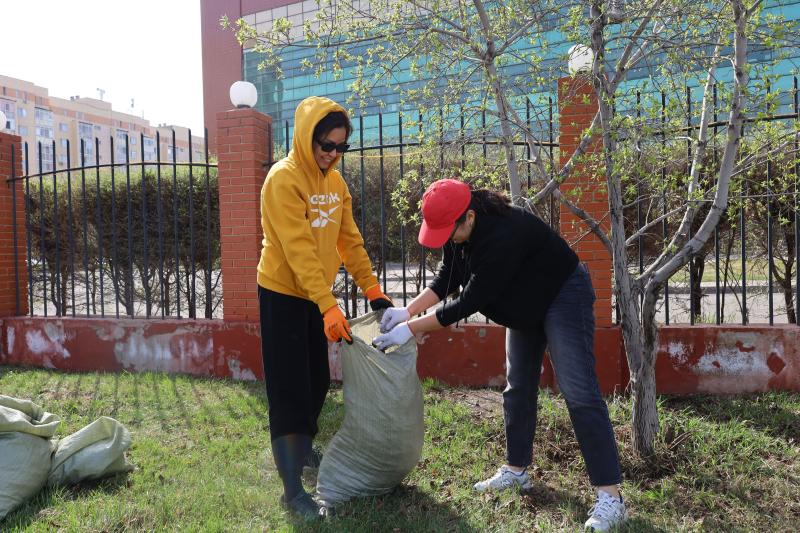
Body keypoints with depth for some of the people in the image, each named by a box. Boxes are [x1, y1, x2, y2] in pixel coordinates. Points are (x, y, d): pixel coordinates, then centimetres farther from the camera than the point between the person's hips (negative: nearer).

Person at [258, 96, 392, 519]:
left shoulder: (334, 180, 6)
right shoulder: (284, 178, -18)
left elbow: (349, 238, 9)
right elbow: (299, 251, -25)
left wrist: (371, 288, 5)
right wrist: (329, 307, -29)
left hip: (314, 295, 8)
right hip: (283, 295, -7)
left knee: (317, 383, 16)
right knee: (289, 390, -5)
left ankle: (304, 451, 38)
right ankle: (293, 490, 3)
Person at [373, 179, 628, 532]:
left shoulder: (502, 234, -37)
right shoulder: (458, 229, -10)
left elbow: (470, 301, -34)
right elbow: (446, 280, -4)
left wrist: (412, 329, -29)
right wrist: (407, 310, -18)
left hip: (563, 295, -9)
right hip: (526, 304, 9)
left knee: (579, 392, -15)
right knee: (518, 388, 12)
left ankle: (610, 497, -10)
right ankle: (516, 470, 25)